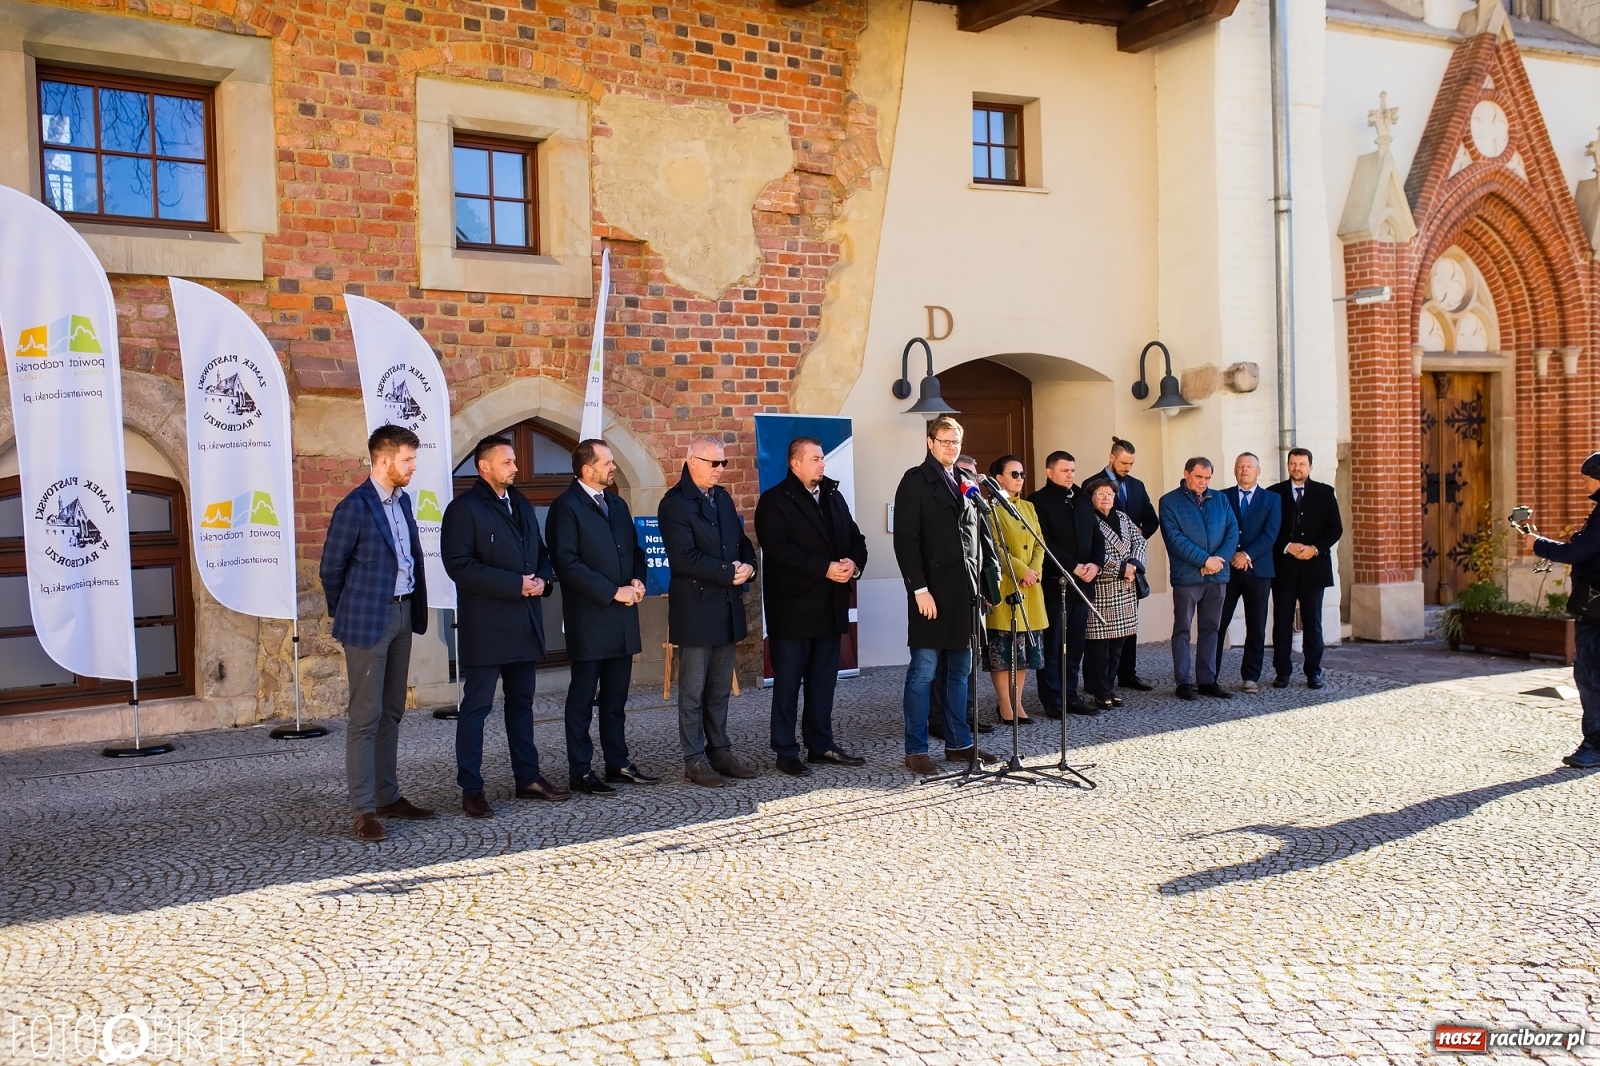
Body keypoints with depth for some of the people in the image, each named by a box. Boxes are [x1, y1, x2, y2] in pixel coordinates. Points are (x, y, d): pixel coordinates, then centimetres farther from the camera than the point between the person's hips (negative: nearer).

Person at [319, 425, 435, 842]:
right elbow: (331, 568, -7)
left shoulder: (402, 500, 10)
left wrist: (416, 609, 11)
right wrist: (346, 614, 4)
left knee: (391, 712, 14)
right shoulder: (355, 507, -13)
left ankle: (388, 796, 24)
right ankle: (364, 810, 3)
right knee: (365, 717, -2)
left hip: (402, 615, 8)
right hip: (368, 621, -8)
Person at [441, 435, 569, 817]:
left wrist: (543, 579, -2)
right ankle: (471, 789, 5)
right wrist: (514, 584, -20)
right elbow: (458, 564, -18)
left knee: (522, 702, 15)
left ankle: (528, 777, 24)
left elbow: (540, 552, 21)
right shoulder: (464, 508, -8)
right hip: (485, 625, -7)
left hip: (525, 624, 7)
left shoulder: (521, 504, 15)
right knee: (476, 706, -1)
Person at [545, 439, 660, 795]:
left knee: (616, 697, 13)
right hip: (589, 617, -7)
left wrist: (637, 581, 0)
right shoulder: (566, 507, -9)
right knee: (582, 697, 3)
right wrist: (613, 592, -17)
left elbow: (634, 548, 21)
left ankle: (618, 763, 21)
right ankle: (580, 772, 10)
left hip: (622, 618, 7)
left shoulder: (617, 504, 14)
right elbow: (567, 562, -17)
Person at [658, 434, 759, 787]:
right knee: (693, 690, 1)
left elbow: (741, 540, 18)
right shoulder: (675, 503, -11)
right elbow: (684, 557, -20)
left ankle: (720, 751, 22)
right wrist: (729, 573, -16)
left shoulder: (722, 497, 13)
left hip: (727, 608, 7)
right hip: (695, 609, -7)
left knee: (720, 688, 13)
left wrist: (748, 566, -4)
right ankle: (695, 759, 9)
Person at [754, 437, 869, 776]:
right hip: (793, 608, -6)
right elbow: (779, 549, -19)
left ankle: (821, 744, 22)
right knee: (788, 682, 1)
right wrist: (826, 568, -23)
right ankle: (786, 752, 8)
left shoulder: (833, 496, 15)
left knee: (823, 680, 13)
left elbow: (855, 537, 14)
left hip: (830, 607, 7)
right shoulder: (774, 502, -7)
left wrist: (854, 563, -9)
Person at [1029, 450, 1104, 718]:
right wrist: (1073, 567, -16)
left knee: (1075, 643, 8)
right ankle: (1052, 701, 4)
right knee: (1052, 644, -1)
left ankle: (1070, 696, 15)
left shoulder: (1082, 500, 17)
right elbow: (1044, 543, -13)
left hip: (1083, 583, 6)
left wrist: (1096, 564, -2)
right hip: (1054, 583, -6)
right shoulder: (1038, 501, -5)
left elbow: (1096, 536, 16)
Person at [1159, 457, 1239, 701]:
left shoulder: (1220, 499, 12)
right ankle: (1184, 682, 6)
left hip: (1217, 575, 4)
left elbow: (1232, 531, 5)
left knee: (1210, 629, 9)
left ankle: (1207, 680, 15)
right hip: (1186, 576, -4)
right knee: (1182, 630, 1)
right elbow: (1175, 538, -12)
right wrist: (1205, 559, -16)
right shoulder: (1170, 502, -2)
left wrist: (1219, 559, -10)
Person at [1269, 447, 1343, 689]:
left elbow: (1336, 528, 4)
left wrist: (1315, 548, -10)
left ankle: (1313, 672, 11)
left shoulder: (1325, 493, 7)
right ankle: (1282, 672, 7)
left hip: (1314, 567, 0)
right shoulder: (1275, 493, 6)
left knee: (1312, 622, 4)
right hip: (1283, 568, 0)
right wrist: (1287, 547, -13)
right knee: (1282, 622, 1)